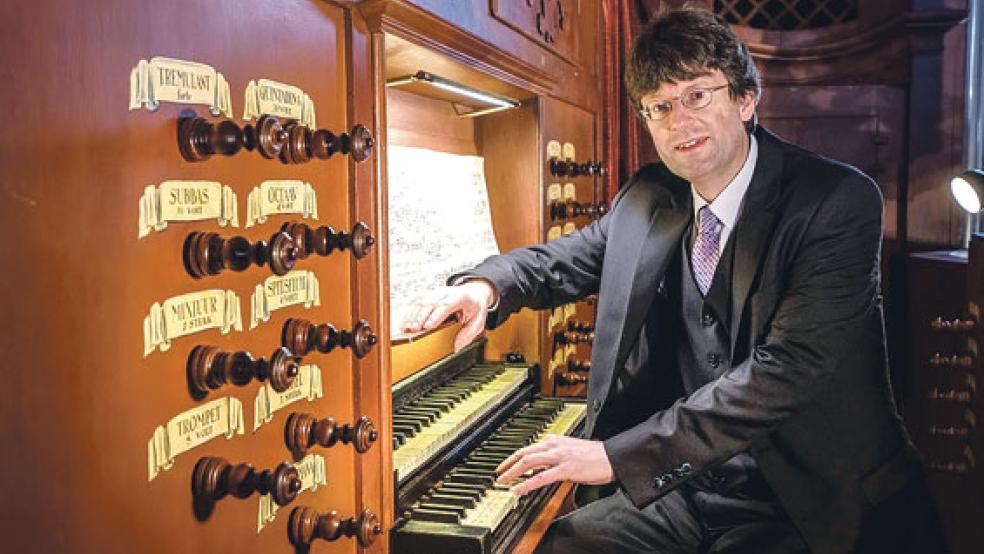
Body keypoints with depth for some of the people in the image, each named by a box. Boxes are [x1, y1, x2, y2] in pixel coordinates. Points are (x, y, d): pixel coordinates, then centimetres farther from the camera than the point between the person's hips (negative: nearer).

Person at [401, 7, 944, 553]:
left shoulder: (840, 200, -13)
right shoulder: (648, 199, 6)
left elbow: (784, 370, -23)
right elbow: (563, 259, 19)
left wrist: (617, 455, -27)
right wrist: (485, 285, -6)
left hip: (802, 506, -5)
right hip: (681, 483, 5)